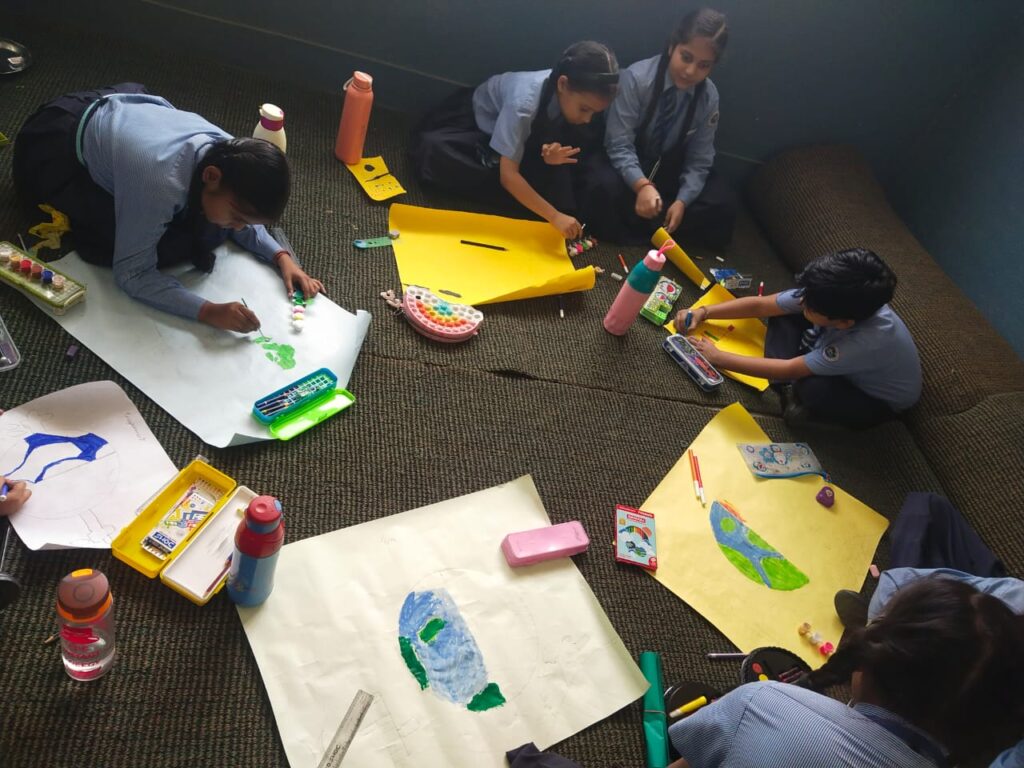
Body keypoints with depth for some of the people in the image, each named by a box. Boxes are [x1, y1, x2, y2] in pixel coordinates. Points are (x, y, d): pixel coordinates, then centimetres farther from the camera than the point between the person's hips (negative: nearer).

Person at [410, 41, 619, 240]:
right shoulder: (525, 101, -42)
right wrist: (554, 216, -47)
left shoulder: (574, 95, -25)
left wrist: (554, 152, -31)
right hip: (476, 118, -5)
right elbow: (507, 175, -43)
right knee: (433, 150, -34)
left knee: (588, 139, -19)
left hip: (526, 133, 5)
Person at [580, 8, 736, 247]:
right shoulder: (636, 78, -23)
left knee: (723, 202, -19)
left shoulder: (709, 98, -12)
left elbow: (699, 160, -8)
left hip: (670, 171, 3)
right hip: (629, 167, -3)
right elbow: (619, 145, -26)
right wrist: (642, 185, -43)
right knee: (604, 185, -37)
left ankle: (647, 225, -16)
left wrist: (682, 201, -25)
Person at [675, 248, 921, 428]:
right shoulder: (835, 301, -27)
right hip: (843, 367, 6)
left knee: (813, 388, -38)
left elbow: (789, 370, -36)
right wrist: (704, 312, -25)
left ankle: (802, 404, -4)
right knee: (785, 313, -11)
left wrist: (718, 357, -32)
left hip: (881, 400, -6)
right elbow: (760, 305, -16)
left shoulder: (867, 342, -44)